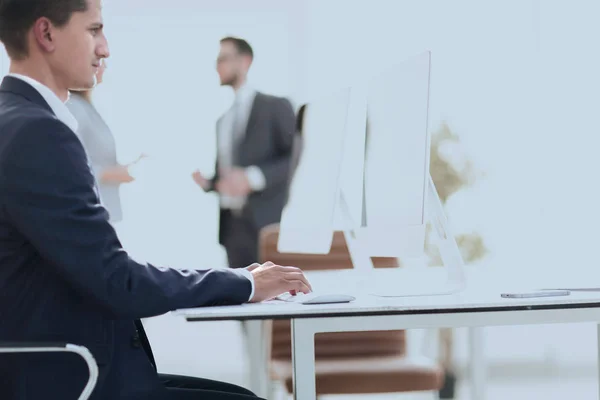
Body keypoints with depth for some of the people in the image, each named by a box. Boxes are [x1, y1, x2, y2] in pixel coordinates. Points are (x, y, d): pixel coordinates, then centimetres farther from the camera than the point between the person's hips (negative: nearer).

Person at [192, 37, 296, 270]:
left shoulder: (276, 107, 0)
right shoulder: (222, 119, 19)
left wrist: (254, 177, -20)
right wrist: (207, 181, 1)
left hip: (265, 222, -6)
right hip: (231, 224, 6)